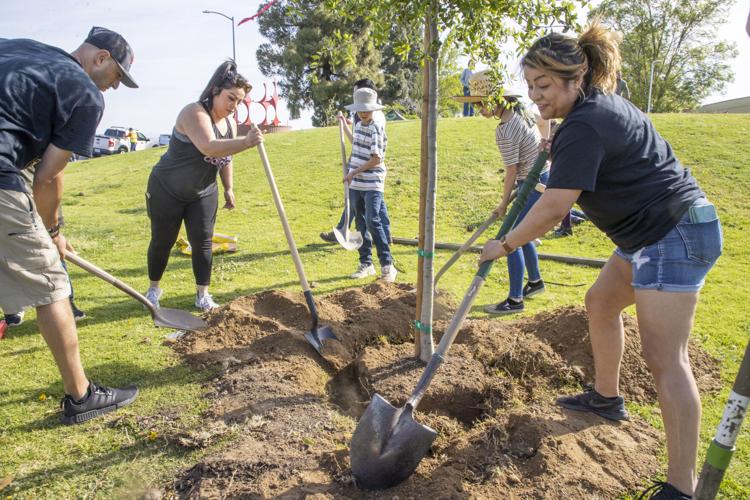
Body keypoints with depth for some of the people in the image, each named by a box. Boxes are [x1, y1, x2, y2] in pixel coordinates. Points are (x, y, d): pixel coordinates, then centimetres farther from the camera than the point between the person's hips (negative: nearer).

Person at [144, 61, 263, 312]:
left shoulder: (230, 123, -2)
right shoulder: (194, 112, -25)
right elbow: (209, 148, -43)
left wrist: (228, 188, 12)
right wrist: (246, 142, -55)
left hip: (204, 193, 5)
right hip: (167, 190, -5)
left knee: (202, 242, -1)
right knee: (162, 242, 7)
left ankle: (202, 294, 10)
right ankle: (154, 288, 28)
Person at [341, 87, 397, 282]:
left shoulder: (376, 130, -12)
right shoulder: (358, 125, 12)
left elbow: (376, 159, -17)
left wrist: (354, 172, -14)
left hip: (372, 185, -8)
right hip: (355, 184, 8)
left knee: (372, 222, -16)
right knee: (360, 223, 9)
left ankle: (387, 265, -10)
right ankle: (365, 264, 18)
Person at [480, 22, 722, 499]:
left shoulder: (582, 127, -21)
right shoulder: (606, 103, 11)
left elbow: (554, 208, -24)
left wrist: (504, 245, -11)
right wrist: (555, 151, 21)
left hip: (674, 235, -11)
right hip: (653, 231, 11)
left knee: (665, 358, -12)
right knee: (600, 303, 21)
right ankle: (607, 397, 39)